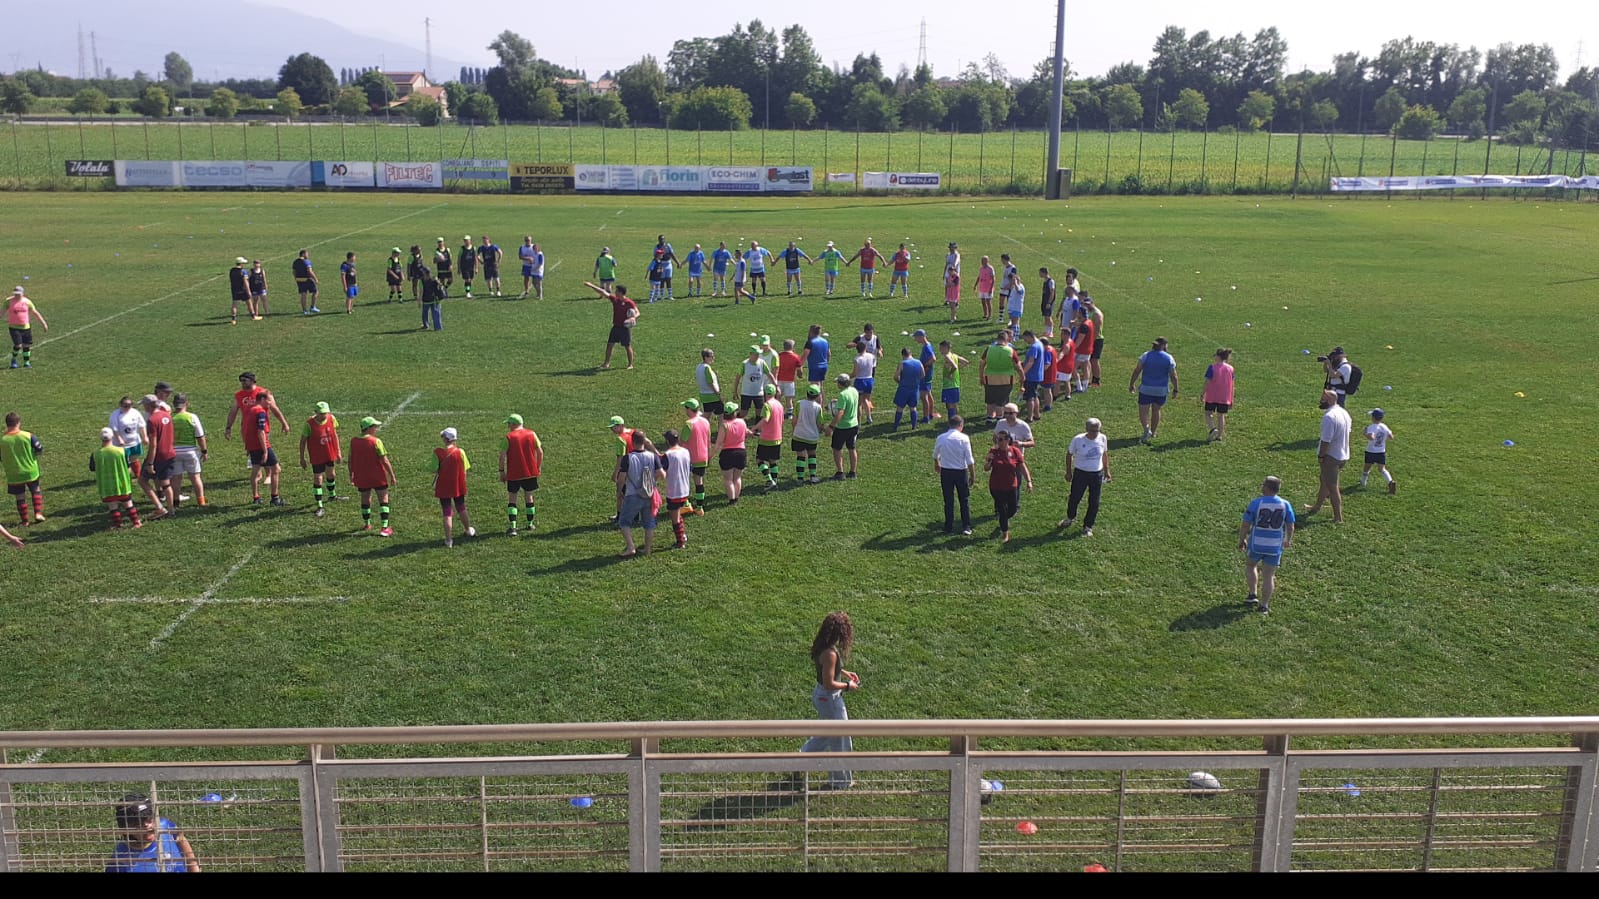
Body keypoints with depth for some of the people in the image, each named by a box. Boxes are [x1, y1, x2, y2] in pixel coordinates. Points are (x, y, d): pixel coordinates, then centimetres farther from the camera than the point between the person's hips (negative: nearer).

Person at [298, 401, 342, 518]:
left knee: (331, 474, 23)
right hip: (317, 456, -5)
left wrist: (338, 452, 9)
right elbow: (303, 441, -10)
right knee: (318, 479, -4)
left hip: (330, 454, 5)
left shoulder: (331, 419, -8)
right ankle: (320, 506, 1)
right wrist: (302, 458, -7)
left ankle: (332, 495, 49)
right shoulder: (309, 423, -20)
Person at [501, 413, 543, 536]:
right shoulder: (531, 434, 1)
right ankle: (530, 524, 25)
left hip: (513, 474, -3)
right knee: (529, 496, 17)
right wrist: (538, 467, 15)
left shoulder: (508, 437, -9)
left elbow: (502, 455, -11)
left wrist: (502, 471, -2)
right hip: (530, 472, 3)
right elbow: (540, 452, 4)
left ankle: (512, 527, -5)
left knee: (512, 498, 4)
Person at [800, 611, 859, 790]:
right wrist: (848, 686, -14)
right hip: (830, 699, -9)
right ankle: (840, 781, 26)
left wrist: (844, 672, 9)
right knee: (840, 739, 10)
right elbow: (829, 684, -28)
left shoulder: (822, 646, -3)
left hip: (821, 696, 9)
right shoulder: (830, 653, -31)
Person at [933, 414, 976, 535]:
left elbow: (935, 455, 16)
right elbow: (969, 460, -12)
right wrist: (973, 475, -1)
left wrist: (936, 464, 37)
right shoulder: (964, 438, -12)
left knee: (948, 501, 12)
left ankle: (949, 528, 18)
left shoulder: (941, 438, -2)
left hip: (945, 471, 2)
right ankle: (966, 527, 12)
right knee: (964, 500, 11)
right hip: (961, 471, -2)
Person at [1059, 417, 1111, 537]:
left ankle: (1088, 526, 22)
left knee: (1094, 502, 5)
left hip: (1097, 474, 2)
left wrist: (1107, 471, 12)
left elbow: (1105, 454, 9)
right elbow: (1069, 454, -1)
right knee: (1074, 498, 9)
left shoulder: (1102, 438, -7)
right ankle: (1070, 518, 40)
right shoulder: (1078, 440, -15)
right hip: (1080, 473, -2)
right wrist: (1069, 472, 2)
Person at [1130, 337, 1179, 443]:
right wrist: (1175, 390, 9)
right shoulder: (1169, 358, -3)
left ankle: (1146, 428, -24)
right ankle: (1153, 433, 31)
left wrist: (1131, 384, 5)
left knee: (1143, 412, 2)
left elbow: (1137, 371, -5)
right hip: (1161, 390, 2)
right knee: (1156, 410, 21)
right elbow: (1173, 376, -2)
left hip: (1146, 389, -2)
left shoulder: (1146, 356, -5)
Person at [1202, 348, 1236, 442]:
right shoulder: (1230, 368, 3)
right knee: (1221, 415, 13)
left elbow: (1207, 382, -11)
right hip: (1224, 398, 4)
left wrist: (1203, 395, -3)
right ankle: (1220, 435, 13)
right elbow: (1231, 385, 5)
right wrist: (1231, 399, 12)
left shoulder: (1212, 367, -11)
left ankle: (1213, 429, -13)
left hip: (1212, 396, -4)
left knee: (1208, 413, 10)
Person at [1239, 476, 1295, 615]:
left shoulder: (1256, 503, -13)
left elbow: (1245, 525, -9)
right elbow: (1290, 527, 4)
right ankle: (1264, 606, 13)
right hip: (1275, 546, 2)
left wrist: (1241, 540, 6)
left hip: (1256, 544, -2)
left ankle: (1253, 595, 21)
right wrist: (1288, 540, 22)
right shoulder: (1285, 505, -4)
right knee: (1269, 576, 10)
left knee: (1250, 565, 26)